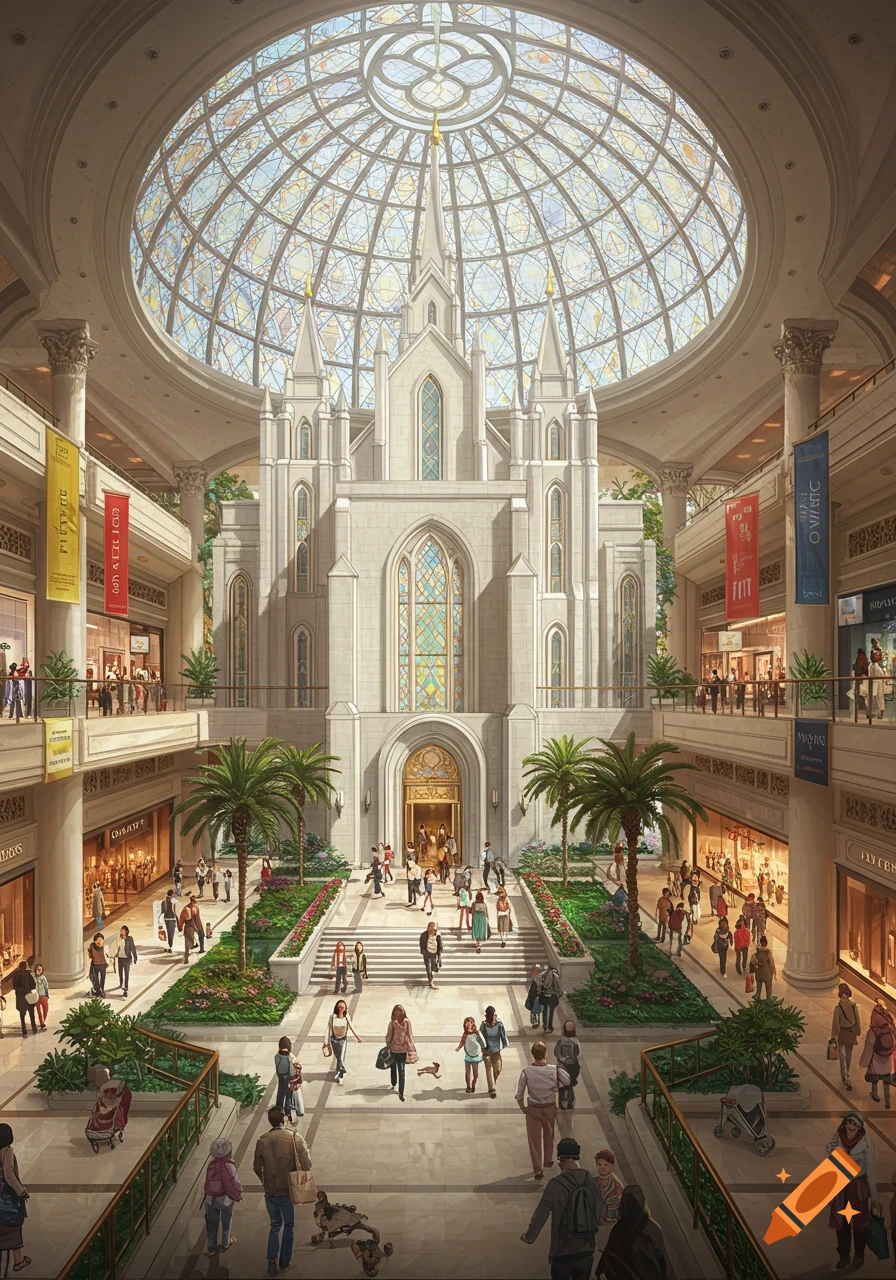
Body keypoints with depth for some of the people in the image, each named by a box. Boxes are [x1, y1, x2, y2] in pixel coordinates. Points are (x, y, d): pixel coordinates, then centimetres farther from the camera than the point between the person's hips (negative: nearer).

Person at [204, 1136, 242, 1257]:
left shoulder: (211, 1164, -6)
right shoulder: (228, 1165, -22)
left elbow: (208, 1182, -1)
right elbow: (235, 1183, -19)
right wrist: (238, 1195, -2)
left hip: (210, 1198, 3)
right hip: (225, 1199, -3)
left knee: (211, 1224, 18)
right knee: (226, 1223, 20)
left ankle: (211, 1248, 26)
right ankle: (225, 1244, 36)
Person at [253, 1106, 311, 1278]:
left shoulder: (262, 1141, -9)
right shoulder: (295, 1139, -18)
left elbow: (257, 1167, 2)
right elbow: (307, 1165, -15)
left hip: (270, 1191, 2)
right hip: (288, 1191, -2)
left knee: (275, 1225, 21)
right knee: (289, 1226, 19)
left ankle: (272, 1259, 9)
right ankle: (284, 1262, 27)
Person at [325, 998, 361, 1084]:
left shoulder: (346, 1017, -13)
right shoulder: (332, 1017, -17)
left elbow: (351, 1027, 1)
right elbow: (328, 1029, -11)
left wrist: (357, 1036, 7)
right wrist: (326, 1041, -11)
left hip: (343, 1039, -1)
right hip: (334, 1039, 1)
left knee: (341, 1058, -7)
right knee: (336, 1057, 16)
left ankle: (340, 1076, 6)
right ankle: (339, 1072, 40)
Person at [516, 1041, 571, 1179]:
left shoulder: (526, 1072, -21)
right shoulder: (554, 1070, -21)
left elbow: (519, 1095, -13)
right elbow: (568, 1081, -4)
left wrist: (523, 1108, 4)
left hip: (533, 1109, -1)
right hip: (550, 1108, 2)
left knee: (534, 1139, 14)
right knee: (548, 1135, 26)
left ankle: (538, 1170, 19)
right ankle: (548, 1161, 45)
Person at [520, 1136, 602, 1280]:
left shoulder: (556, 1184, -20)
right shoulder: (589, 1179, -8)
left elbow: (541, 1215, -13)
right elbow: (600, 1211, 4)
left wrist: (529, 1236, 4)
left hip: (563, 1250, -3)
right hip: (586, 1248, 3)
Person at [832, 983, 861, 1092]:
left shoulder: (838, 1006, -17)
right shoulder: (853, 1004, -6)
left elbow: (835, 1022, -15)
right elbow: (857, 1019, 2)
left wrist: (833, 1036, -8)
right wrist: (857, 1032, 15)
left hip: (842, 1033, -4)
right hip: (851, 1033, 4)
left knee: (842, 1056, -1)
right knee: (849, 1055, 20)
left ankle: (845, 1077, -11)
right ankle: (846, 1075, 35)